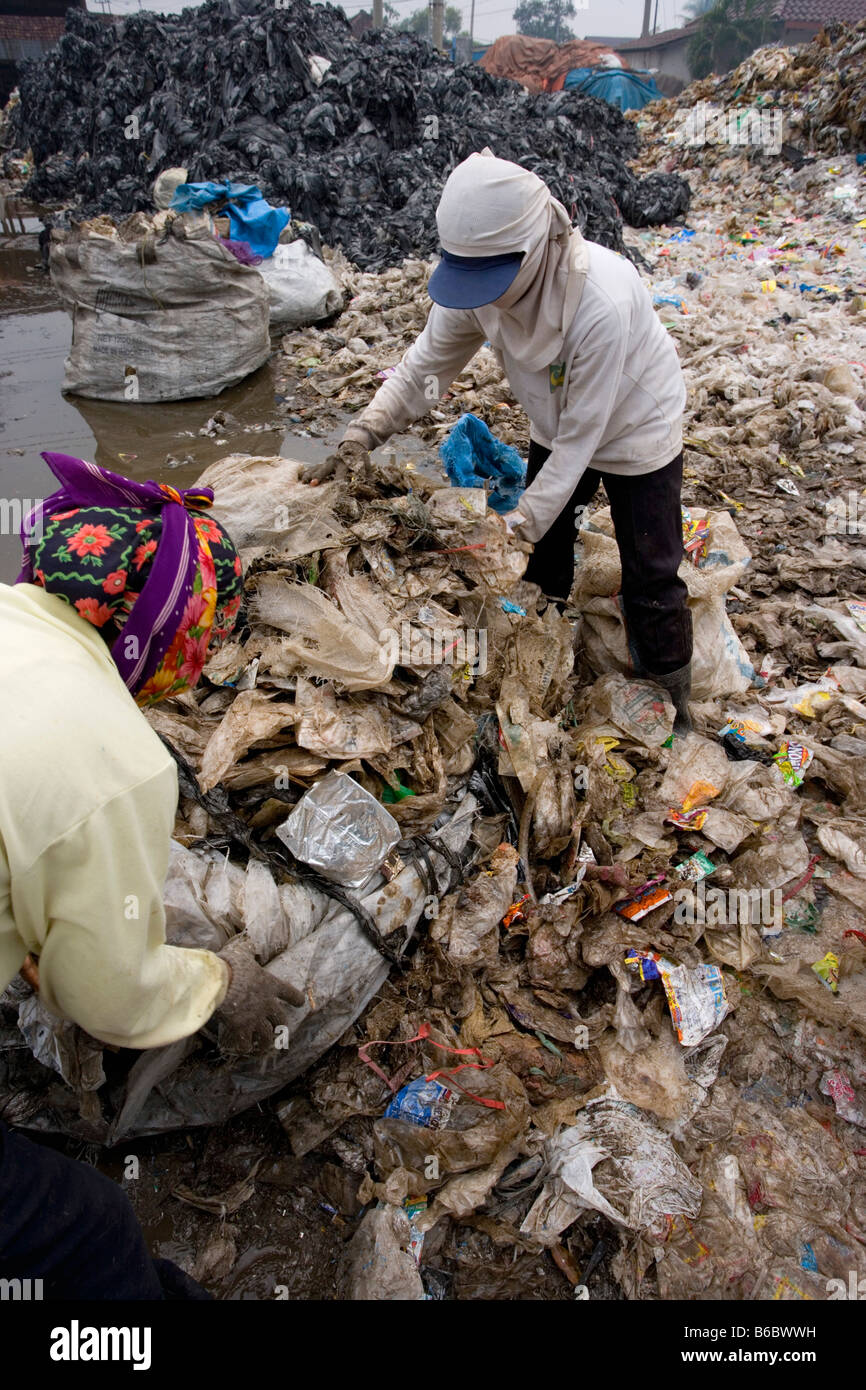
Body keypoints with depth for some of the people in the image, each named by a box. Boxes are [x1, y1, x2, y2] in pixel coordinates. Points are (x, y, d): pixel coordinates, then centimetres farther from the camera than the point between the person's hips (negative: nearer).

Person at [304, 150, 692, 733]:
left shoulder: (603, 302, -40)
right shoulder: (477, 283, -22)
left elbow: (582, 435, -33)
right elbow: (425, 365, -11)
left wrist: (522, 523, -33)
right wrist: (361, 436, -22)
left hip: (635, 429, -5)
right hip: (556, 427, 6)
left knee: (650, 576, 2)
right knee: (543, 558, 16)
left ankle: (673, 701, 23)